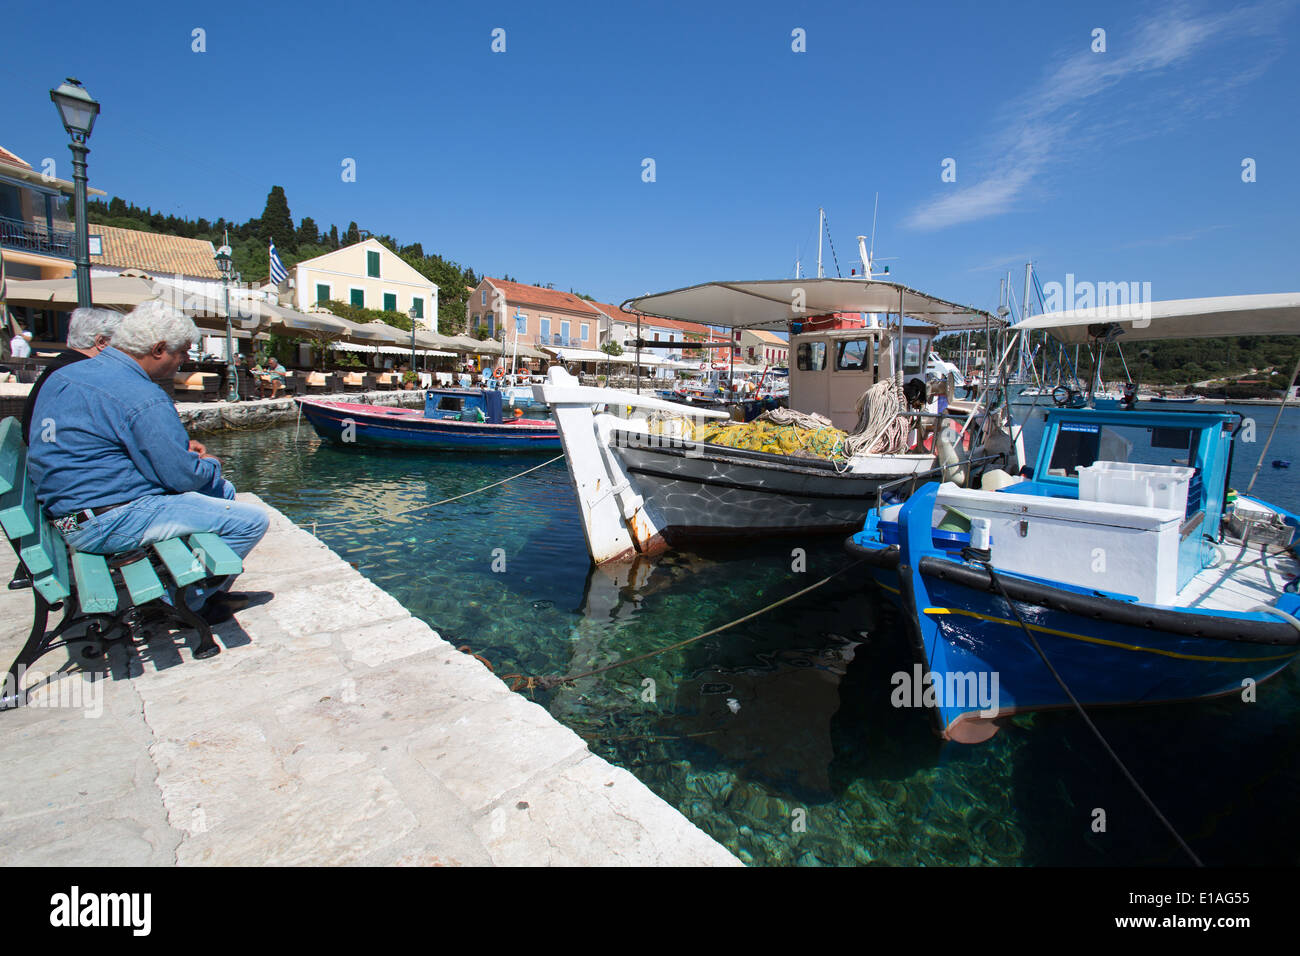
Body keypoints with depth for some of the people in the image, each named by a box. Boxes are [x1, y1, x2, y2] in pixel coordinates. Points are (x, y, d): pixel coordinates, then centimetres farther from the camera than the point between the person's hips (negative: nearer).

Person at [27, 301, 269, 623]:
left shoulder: (63, 375, 11)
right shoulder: (143, 398, -22)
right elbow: (183, 477, -20)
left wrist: (181, 446, 13)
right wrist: (210, 464, 4)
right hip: (111, 525, -11)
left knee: (222, 490, 21)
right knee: (250, 520, -13)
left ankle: (210, 592, 23)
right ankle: (189, 603, 6)